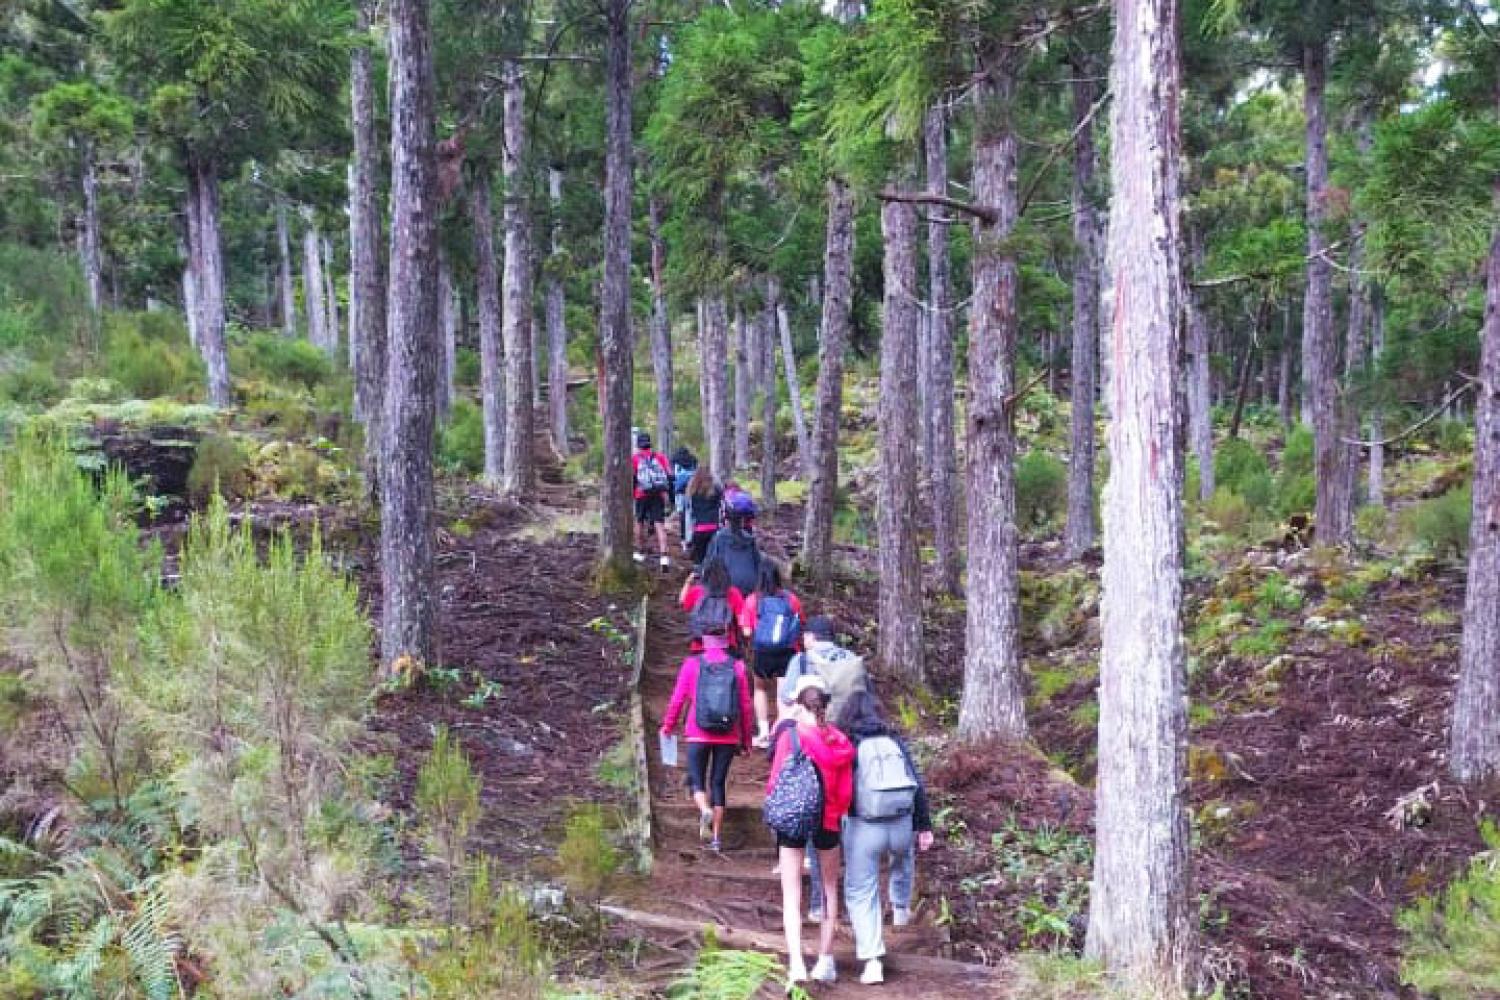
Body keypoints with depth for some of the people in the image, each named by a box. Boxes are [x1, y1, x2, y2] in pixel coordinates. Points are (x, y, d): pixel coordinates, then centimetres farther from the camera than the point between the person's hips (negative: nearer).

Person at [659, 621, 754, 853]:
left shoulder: (692, 664, -3)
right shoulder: (738, 666, 1)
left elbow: (678, 698, 1)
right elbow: (746, 706, 4)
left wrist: (667, 726, 17)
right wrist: (746, 739, 13)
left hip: (699, 735, -2)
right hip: (728, 737, 2)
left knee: (697, 779, 9)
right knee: (718, 782, 10)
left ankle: (705, 810, -22)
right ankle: (716, 838, 9)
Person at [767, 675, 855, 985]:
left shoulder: (789, 734, -14)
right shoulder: (841, 742, -4)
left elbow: (777, 781, -11)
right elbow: (846, 791, -2)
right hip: (828, 820, 2)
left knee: (792, 894, 3)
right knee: (829, 888, 19)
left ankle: (796, 963, -10)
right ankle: (825, 960, 20)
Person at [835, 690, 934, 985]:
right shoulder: (897, 742, 6)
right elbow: (918, 786, 6)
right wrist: (924, 827, 13)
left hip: (862, 828, -4)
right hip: (902, 825, 4)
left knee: (861, 893, 3)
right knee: (902, 861, 37)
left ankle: (872, 961, -5)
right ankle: (900, 909, 53)